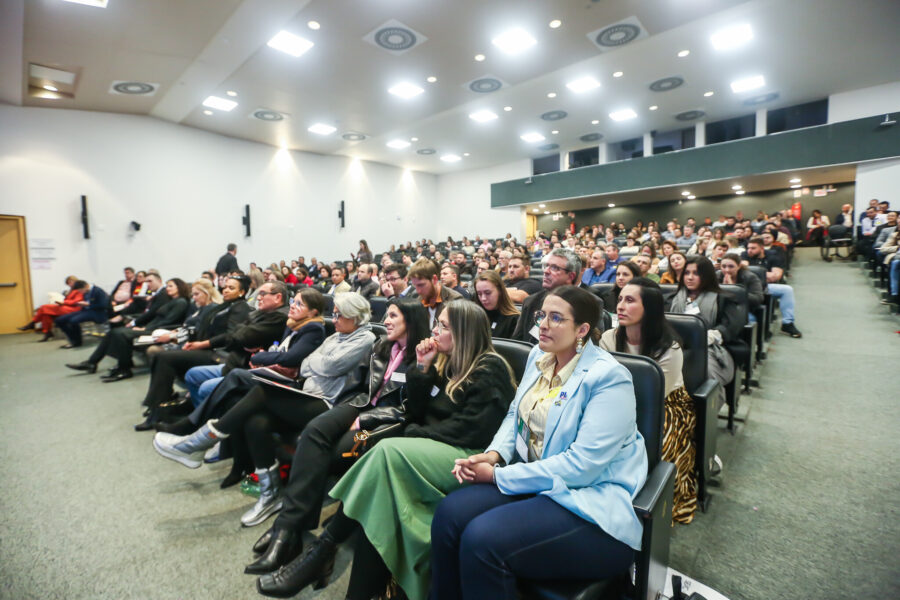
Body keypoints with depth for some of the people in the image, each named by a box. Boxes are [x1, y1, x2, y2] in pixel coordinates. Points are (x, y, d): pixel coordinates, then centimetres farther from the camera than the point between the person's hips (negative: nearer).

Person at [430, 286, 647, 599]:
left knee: (481, 538, -26)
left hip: (590, 498, -6)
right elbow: (516, 414, 14)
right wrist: (494, 454, -8)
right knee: (450, 513, -15)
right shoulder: (539, 356, 6)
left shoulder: (609, 378, -18)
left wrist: (499, 476, -19)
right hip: (532, 479, 7)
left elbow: (581, 465, -23)